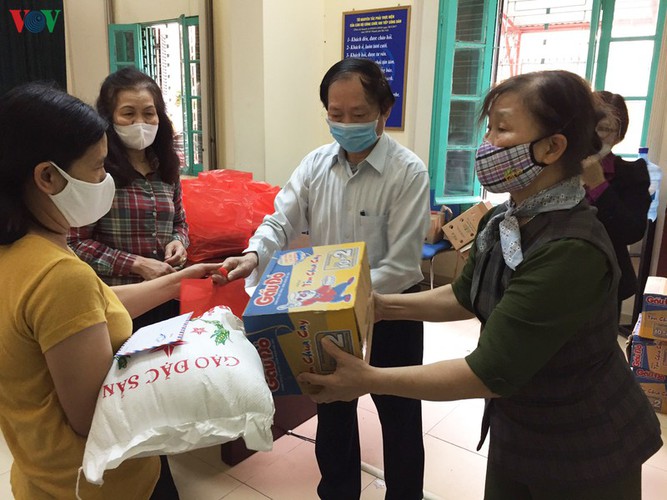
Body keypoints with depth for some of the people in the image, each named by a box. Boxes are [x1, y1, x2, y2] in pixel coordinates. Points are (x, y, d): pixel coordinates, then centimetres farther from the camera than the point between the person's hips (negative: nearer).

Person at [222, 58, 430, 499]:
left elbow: (401, 266, -23)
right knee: (332, 411, 22)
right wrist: (254, 255, -29)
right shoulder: (316, 164, -4)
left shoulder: (408, 173, -20)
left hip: (390, 314, -4)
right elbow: (281, 221, -8)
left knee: (399, 418, 17)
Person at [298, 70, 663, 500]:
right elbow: (466, 296, 9)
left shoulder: (572, 251, -33)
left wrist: (369, 380, -29)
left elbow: (490, 373, -32)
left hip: (581, 453, -6)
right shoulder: (503, 222, -7)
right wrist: (385, 305, 0)